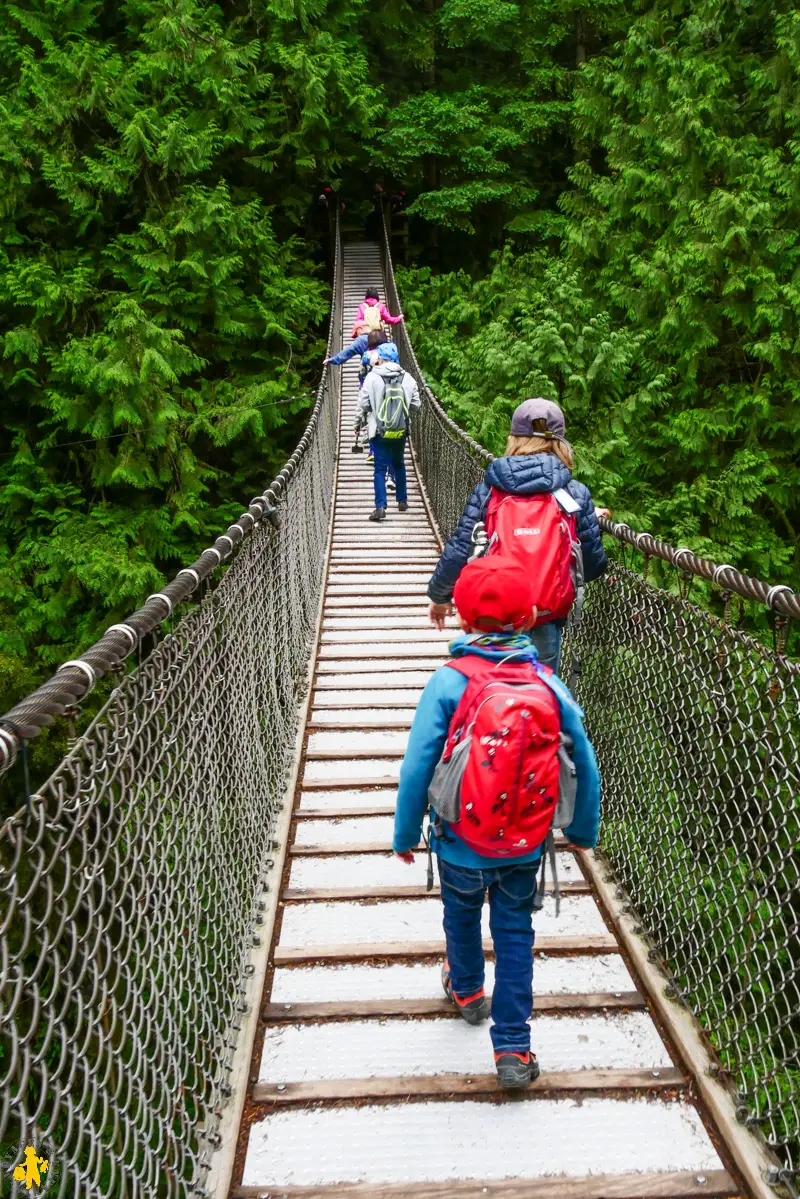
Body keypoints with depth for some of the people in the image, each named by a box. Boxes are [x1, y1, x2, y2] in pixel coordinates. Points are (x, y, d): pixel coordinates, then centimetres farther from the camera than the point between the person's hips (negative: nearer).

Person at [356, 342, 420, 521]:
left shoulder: (372, 377, -9)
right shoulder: (407, 378, -1)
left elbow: (363, 404, -6)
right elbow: (416, 404, 4)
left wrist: (358, 424, 8)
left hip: (379, 431, -3)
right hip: (401, 431, 3)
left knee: (380, 468, 1)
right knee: (399, 464, 21)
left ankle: (380, 507, -8)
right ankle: (402, 501, 29)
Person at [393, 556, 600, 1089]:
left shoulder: (449, 681, -20)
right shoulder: (548, 682, -11)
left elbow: (417, 767, -18)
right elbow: (584, 762, -3)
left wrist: (406, 834, -3)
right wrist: (582, 830, 13)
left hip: (461, 843, -1)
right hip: (526, 845, 1)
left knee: (462, 914, 26)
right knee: (515, 933, 17)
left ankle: (467, 990, 53)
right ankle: (513, 1049, 20)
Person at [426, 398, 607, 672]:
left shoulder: (489, 488, -4)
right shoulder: (575, 494, -4)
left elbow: (459, 550, -5)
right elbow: (593, 565, -1)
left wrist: (439, 595, 12)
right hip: (544, 619, -1)